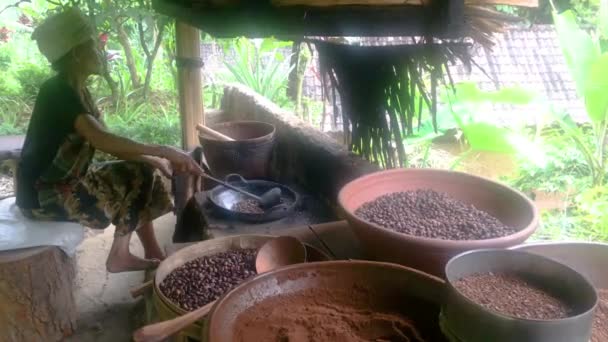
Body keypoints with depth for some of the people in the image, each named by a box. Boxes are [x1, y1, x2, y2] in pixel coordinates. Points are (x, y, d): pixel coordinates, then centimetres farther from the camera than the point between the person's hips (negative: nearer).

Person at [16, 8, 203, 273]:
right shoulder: (58, 92, -22)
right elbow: (102, 140, -37)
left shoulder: (77, 91, 7)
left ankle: (152, 255, 5)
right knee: (137, 185, -10)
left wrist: (154, 160, -8)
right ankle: (120, 256, 8)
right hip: (43, 194, -9)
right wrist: (162, 151, -36)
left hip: (69, 180, 9)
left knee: (145, 173, 4)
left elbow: (108, 143, 5)